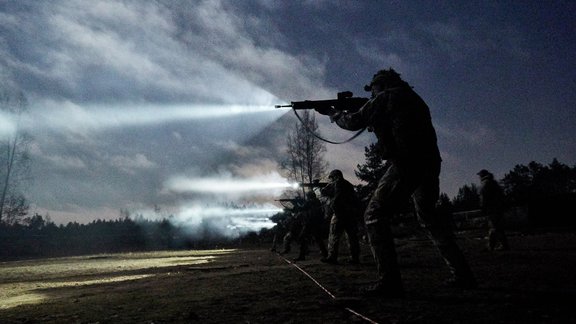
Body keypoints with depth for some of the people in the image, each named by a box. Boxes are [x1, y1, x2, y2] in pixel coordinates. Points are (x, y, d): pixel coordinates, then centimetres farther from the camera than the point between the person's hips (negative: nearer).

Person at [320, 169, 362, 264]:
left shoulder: (335, 184, -1)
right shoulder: (349, 185, 18)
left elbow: (323, 192, 7)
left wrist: (322, 189, 27)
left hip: (340, 213, -6)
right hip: (352, 213, 6)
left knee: (334, 235, -2)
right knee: (352, 236, 9)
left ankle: (332, 257, -5)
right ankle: (355, 257, 9)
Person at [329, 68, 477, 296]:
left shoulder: (384, 98, 4)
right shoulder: (414, 98, 26)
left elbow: (354, 122, 11)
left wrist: (336, 115, 29)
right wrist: (374, 120, 33)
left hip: (406, 164, -8)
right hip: (430, 164, 8)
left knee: (375, 216, -3)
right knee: (428, 217, 24)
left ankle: (390, 283, -11)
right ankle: (462, 275, 24)